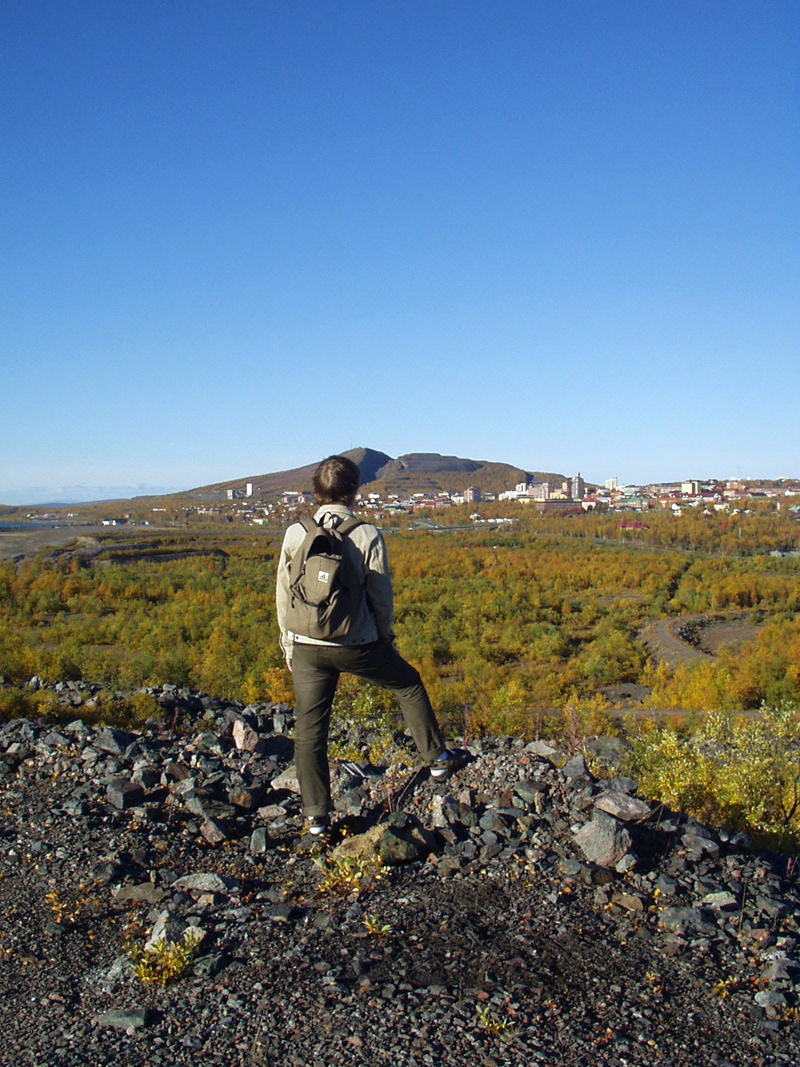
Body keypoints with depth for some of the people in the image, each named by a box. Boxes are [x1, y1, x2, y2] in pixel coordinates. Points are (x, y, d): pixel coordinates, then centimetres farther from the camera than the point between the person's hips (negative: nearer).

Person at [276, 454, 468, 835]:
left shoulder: (296, 534, -3)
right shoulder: (367, 535, -10)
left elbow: (283, 593, 3)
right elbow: (381, 595, -4)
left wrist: (288, 645, 15)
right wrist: (384, 637, 13)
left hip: (307, 647, 2)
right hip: (356, 646, -2)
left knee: (309, 729, 11)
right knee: (408, 684, 23)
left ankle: (315, 815, 16)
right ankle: (437, 758, 33)